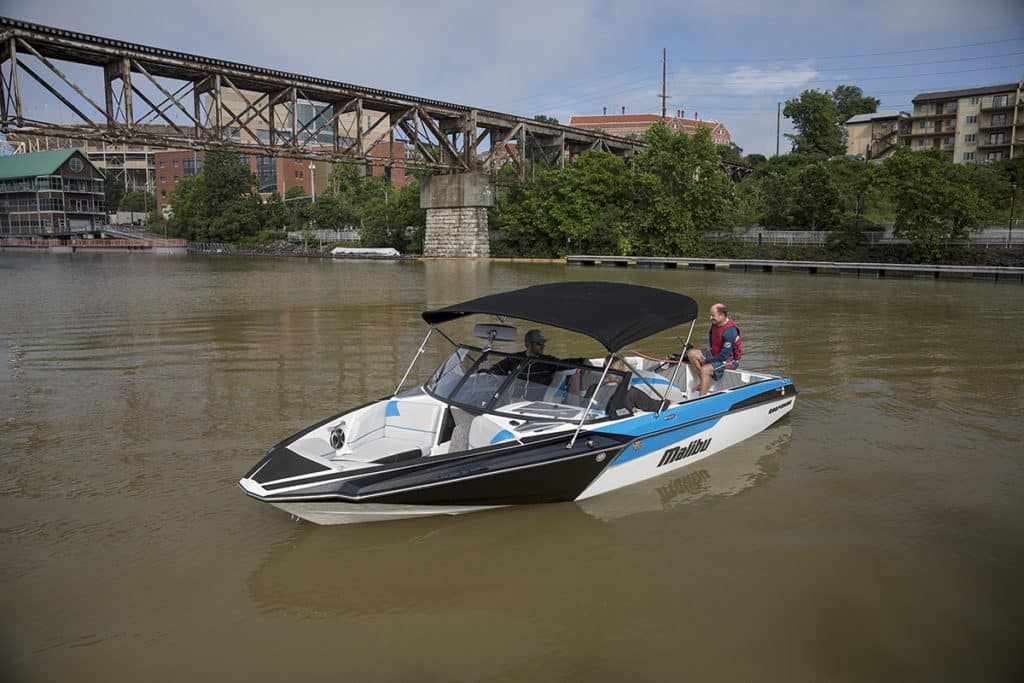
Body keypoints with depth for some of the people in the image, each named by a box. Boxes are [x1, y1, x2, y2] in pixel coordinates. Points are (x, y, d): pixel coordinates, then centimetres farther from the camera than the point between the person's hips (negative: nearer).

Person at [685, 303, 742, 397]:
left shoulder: (730, 332, -28)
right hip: (715, 353, 10)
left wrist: (707, 360, -16)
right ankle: (704, 382, -3)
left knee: (705, 369, -31)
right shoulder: (715, 323, -2)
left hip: (729, 360, -10)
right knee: (691, 353, -4)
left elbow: (724, 356, -26)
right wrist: (710, 349, 9)